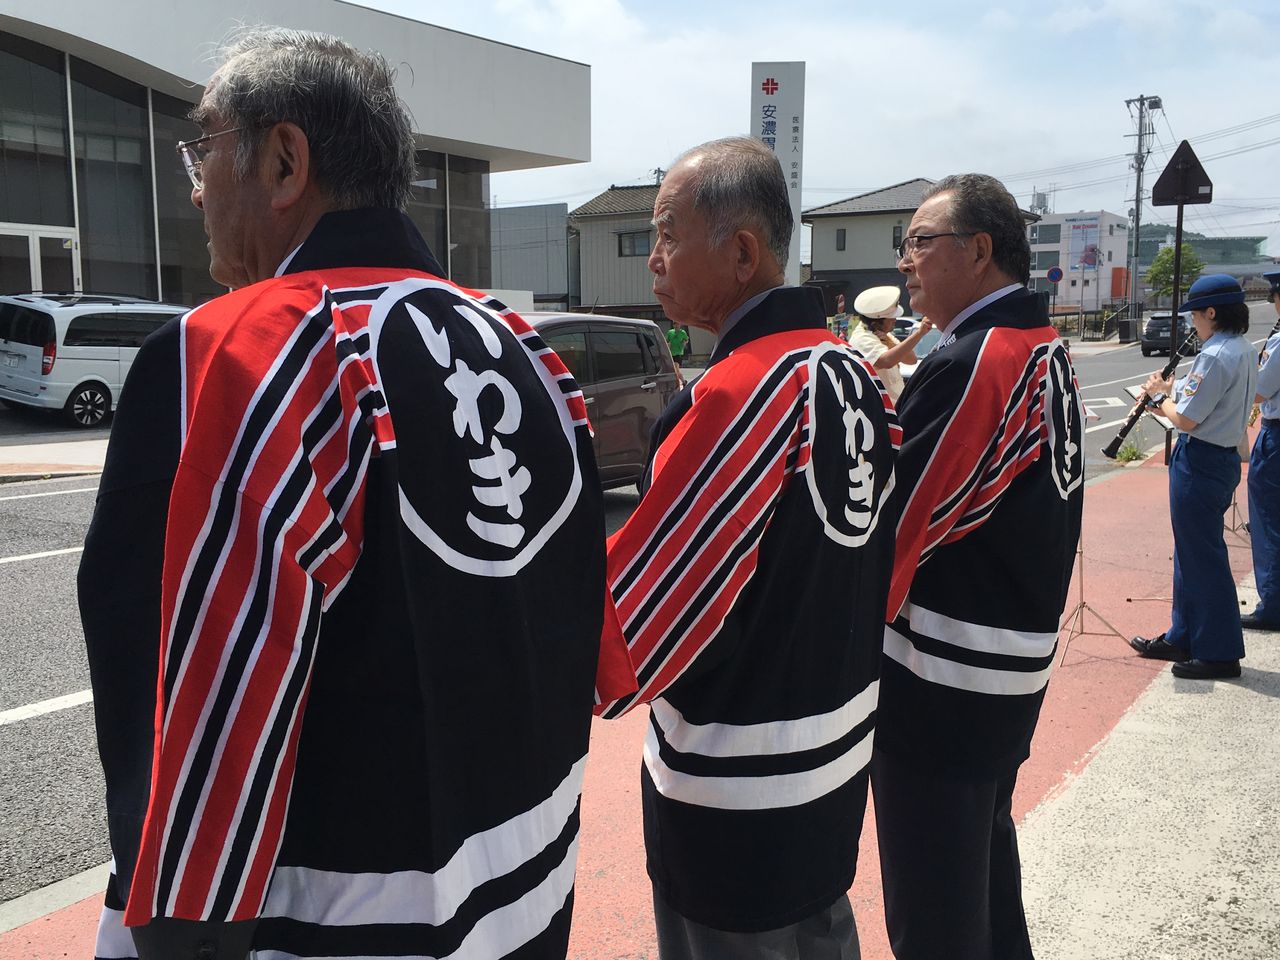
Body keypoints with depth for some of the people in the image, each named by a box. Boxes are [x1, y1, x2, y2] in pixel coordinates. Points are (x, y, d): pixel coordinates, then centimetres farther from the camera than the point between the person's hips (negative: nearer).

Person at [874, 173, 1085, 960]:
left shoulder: (969, 365, -22)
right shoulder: (1048, 353, 7)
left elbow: (895, 525, -20)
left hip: (942, 678, -9)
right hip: (1016, 663, 9)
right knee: (983, 856, 26)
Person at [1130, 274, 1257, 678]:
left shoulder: (1215, 356, -21)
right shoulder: (1245, 352, 10)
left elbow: (1186, 419, -20)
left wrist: (1161, 394, -4)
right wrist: (1171, 394, 8)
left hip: (1200, 462, -10)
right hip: (1224, 458, 10)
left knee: (1202, 557, -1)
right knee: (1192, 551, 18)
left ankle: (1220, 653, 7)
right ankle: (1184, 638, 29)